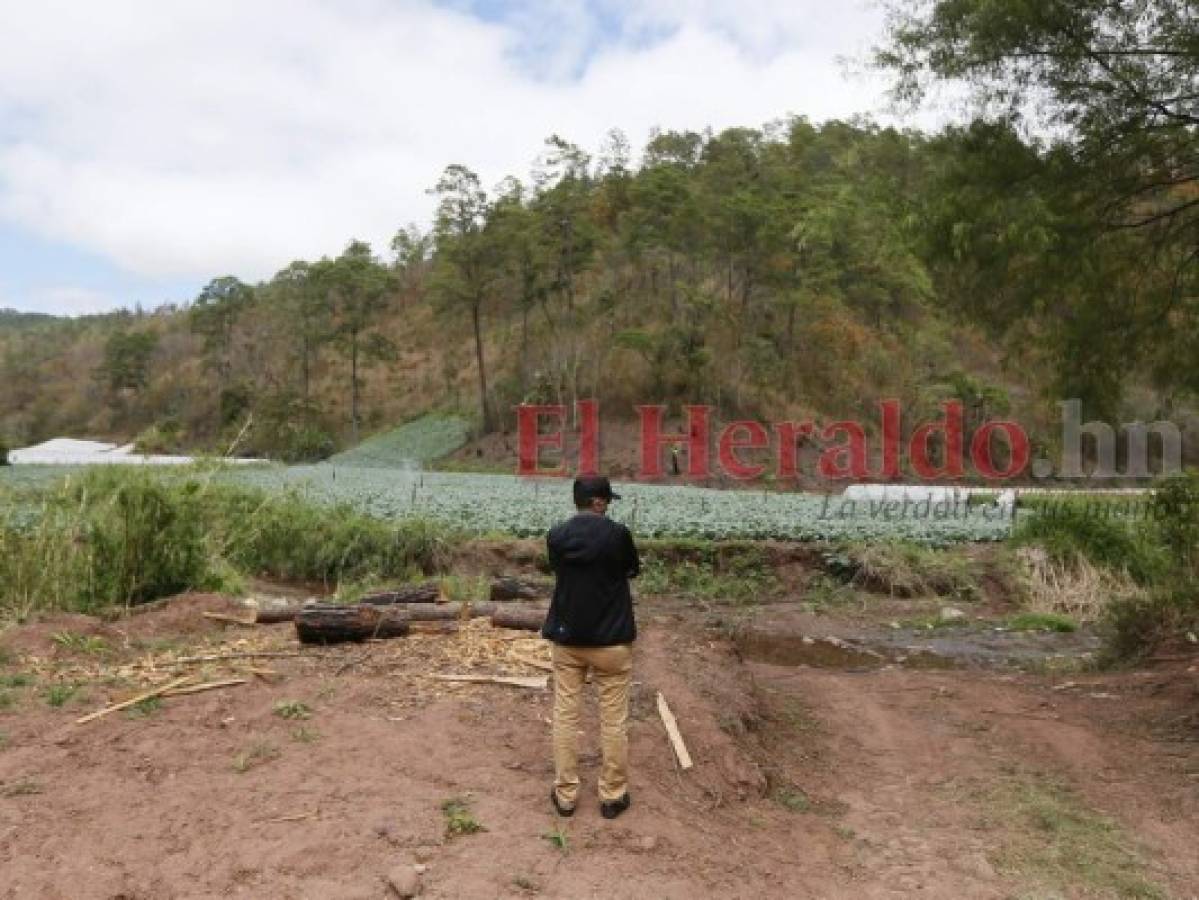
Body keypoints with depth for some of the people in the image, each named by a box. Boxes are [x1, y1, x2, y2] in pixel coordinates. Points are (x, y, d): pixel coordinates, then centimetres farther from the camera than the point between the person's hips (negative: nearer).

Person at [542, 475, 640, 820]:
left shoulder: (555, 536, -4)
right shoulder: (617, 533, -14)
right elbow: (633, 569, 3)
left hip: (567, 638, 3)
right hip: (611, 639, -3)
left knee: (565, 716, 12)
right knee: (614, 720, 9)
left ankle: (565, 794, 20)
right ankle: (612, 795, 19)